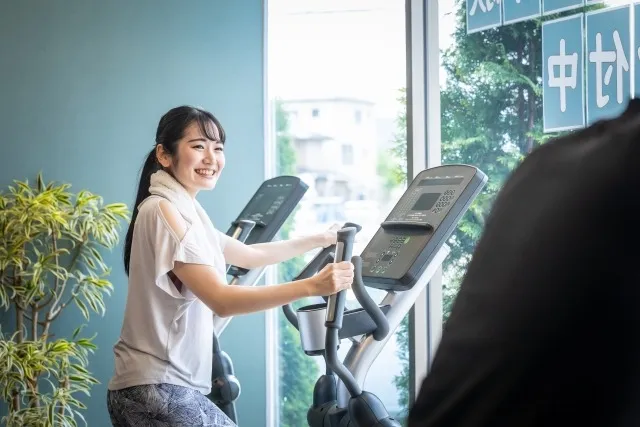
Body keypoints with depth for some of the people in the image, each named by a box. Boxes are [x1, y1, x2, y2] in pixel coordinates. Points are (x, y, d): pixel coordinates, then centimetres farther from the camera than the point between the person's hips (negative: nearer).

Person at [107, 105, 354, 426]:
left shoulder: (184, 210, 14)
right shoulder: (164, 210, -17)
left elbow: (248, 255, 26)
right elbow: (221, 300, -24)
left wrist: (319, 240, 26)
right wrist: (312, 286, -28)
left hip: (166, 385, 10)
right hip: (156, 389, -10)